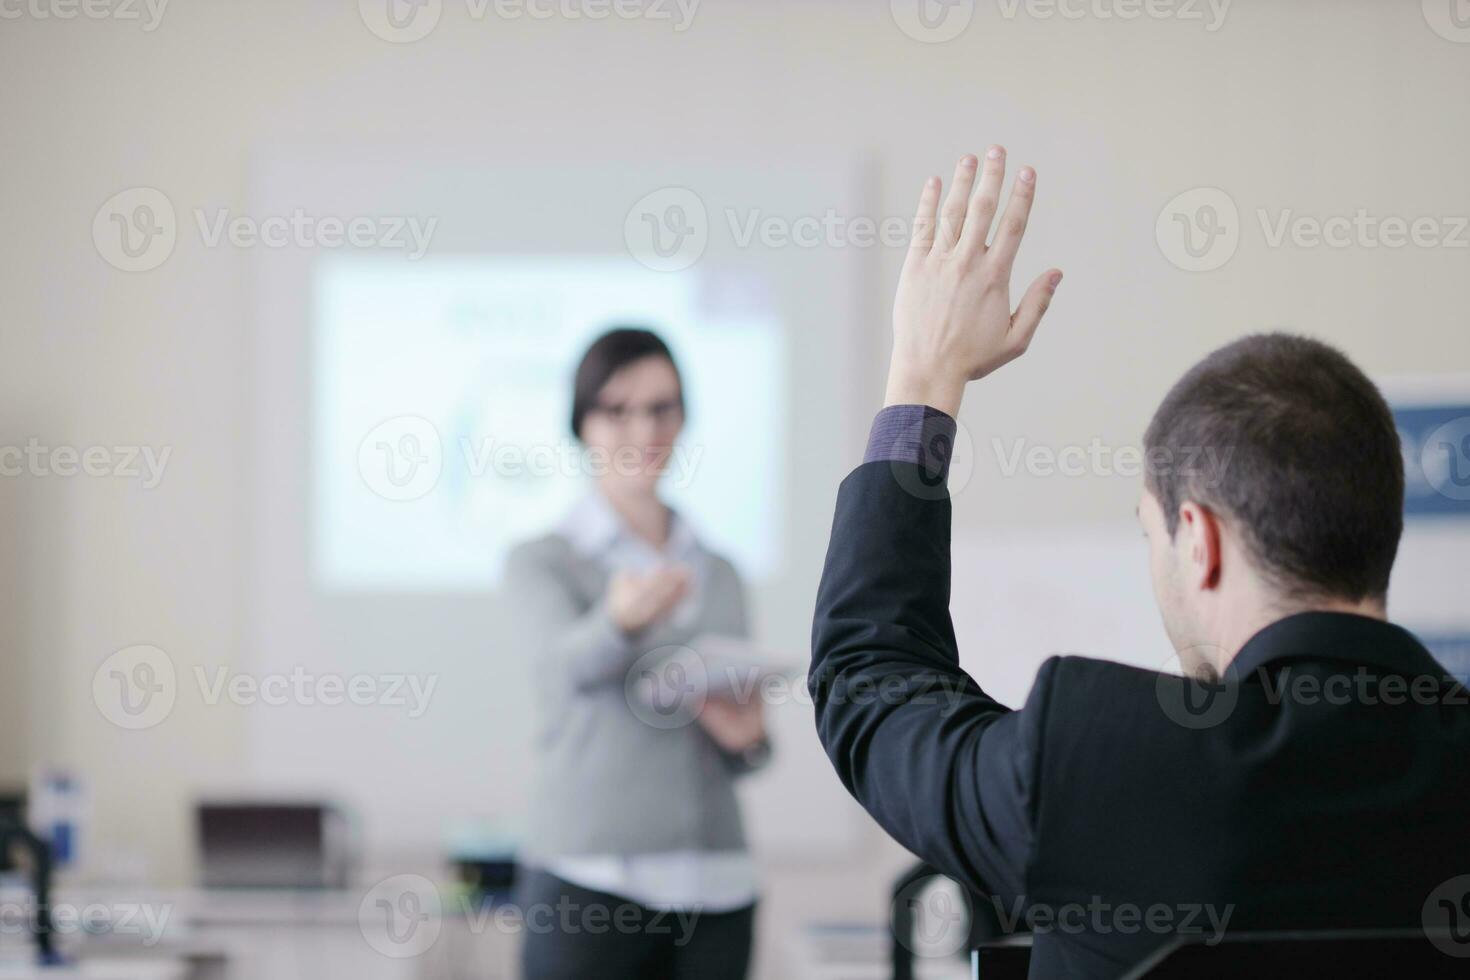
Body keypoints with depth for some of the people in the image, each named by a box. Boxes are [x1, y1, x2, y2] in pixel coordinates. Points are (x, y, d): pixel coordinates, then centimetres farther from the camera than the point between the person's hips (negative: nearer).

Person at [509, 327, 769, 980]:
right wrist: (623, 618, -41)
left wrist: (746, 738, -3)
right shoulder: (544, 563, 3)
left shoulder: (719, 576, 18)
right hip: (588, 882, -4)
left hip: (713, 889, 5)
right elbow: (572, 662, -19)